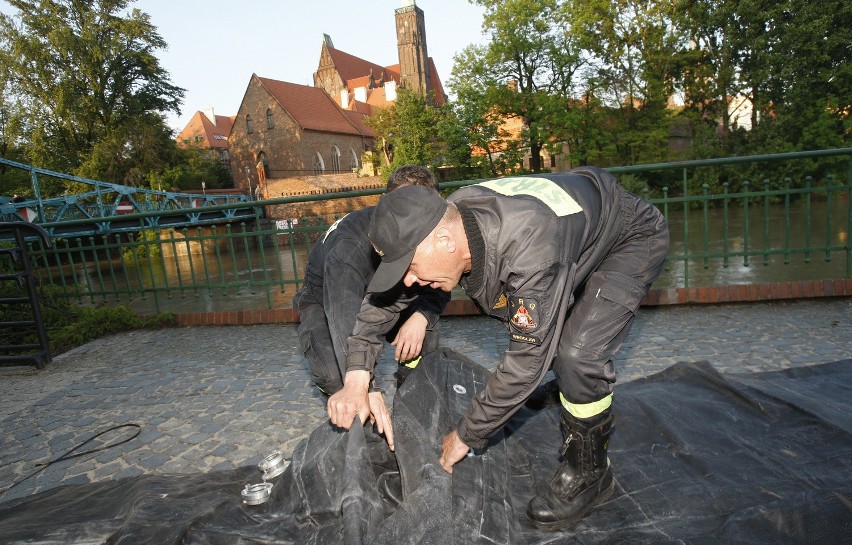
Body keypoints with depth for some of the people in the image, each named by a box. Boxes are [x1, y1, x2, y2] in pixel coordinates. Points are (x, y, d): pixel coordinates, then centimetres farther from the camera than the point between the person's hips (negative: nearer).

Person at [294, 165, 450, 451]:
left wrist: (421, 316, -36)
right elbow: (343, 317, -49)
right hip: (326, 303, -4)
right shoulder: (349, 246, -39)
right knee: (335, 375, -30)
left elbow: (440, 285, -13)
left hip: (380, 300, 5)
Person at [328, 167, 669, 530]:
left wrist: (466, 437, -22)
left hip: (633, 236, -7)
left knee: (577, 353, -22)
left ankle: (589, 474, 2)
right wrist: (356, 379, -12)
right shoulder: (442, 222, -21)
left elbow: (526, 360, -35)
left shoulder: (530, 252, -44)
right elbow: (382, 295, -7)